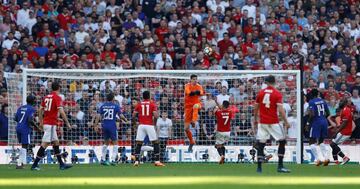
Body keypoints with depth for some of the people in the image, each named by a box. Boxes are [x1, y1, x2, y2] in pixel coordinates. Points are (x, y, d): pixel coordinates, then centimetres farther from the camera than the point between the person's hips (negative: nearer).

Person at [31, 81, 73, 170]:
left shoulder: (46, 97, 12)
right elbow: (61, 112, -18)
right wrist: (67, 123, -12)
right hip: (51, 124, -8)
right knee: (45, 144, -9)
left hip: (46, 122, 8)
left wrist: (41, 122, 21)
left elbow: (40, 110, 14)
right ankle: (35, 164, -12)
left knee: (56, 142, 15)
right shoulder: (57, 98, -10)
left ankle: (61, 164, 19)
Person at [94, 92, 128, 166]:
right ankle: (113, 160, -6)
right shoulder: (116, 106, -3)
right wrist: (125, 120, 14)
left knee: (106, 143, 18)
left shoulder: (103, 106, 6)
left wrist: (96, 125, 1)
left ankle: (103, 159, 16)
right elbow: (121, 116, -5)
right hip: (112, 126, -4)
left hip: (104, 126, 4)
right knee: (115, 143, 5)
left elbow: (98, 116, 0)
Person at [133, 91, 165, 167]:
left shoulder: (139, 104, 7)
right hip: (150, 125, -2)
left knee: (138, 143, 6)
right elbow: (155, 116, -9)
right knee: (156, 143, 5)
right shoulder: (152, 104, 1)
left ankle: (136, 161, -3)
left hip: (141, 125, 2)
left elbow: (133, 115, 4)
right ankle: (157, 161, -2)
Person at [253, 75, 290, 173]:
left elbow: (256, 108, 11)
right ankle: (280, 166, -1)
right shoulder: (277, 94, -5)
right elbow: (280, 109, -14)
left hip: (262, 122, 3)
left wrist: (255, 120, 23)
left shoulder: (260, 93, 6)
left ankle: (259, 167, 1)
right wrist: (286, 122, -11)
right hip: (273, 122, -3)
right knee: (282, 141, 7)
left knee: (260, 143, 7)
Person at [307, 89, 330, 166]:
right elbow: (328, 113, 11)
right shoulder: (323, 101, 10)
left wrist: (308, 123, -6)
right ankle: (326, 158, 7)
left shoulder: (311, 102, -8)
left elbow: (312, 114, -18)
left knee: (312, 142, 0)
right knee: (321, 141, 20)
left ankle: (318, 159, -12)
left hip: (316, 123, -6)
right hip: (324, 122, 6)